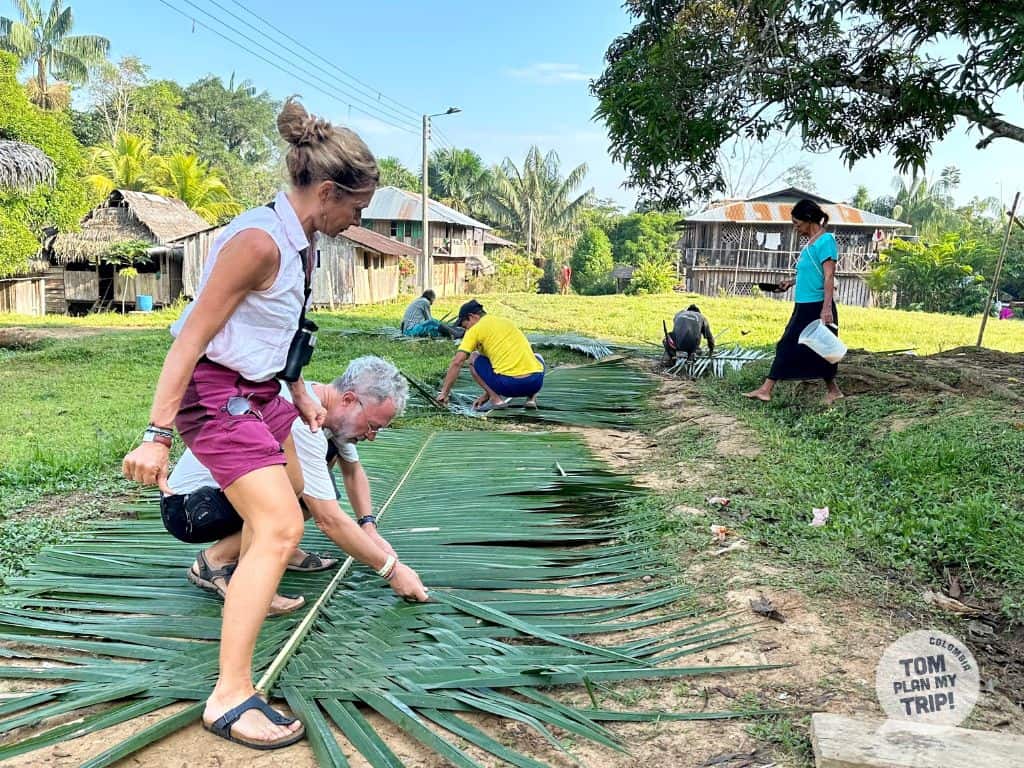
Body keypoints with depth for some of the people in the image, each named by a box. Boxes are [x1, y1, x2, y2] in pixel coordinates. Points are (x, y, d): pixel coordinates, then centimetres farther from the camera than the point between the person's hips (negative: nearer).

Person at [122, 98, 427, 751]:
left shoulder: (300, 241, 6)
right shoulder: (259, 241, -24)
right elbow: (192, 336, -24)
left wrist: (301, 395, 21)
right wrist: (157, 435, -24)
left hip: (258, 389, 10)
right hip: (216, 392, -10)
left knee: (291, 490, 29)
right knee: (281, 528, -18)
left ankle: (249, 581, 59)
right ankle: (230, 697, -12)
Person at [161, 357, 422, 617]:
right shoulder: (300, 423, -31)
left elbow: (353, 470, 14)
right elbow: (330, 522, -30)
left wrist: (370, 528, 1)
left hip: (229, 485, 9)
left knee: (329, 450, 1)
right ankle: (216, 561, -11)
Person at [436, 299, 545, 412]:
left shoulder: (475, 330, 6)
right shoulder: (506, 322, 26)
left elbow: (456, 363, -1)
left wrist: (444, 393, 9)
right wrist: (487, 393, 35)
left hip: (508, 383, -5)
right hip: (536, 382, 5)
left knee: (473, 358, 19)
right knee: (538, 358, 40)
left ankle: (496, 399, 4)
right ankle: (532, 398, 16)